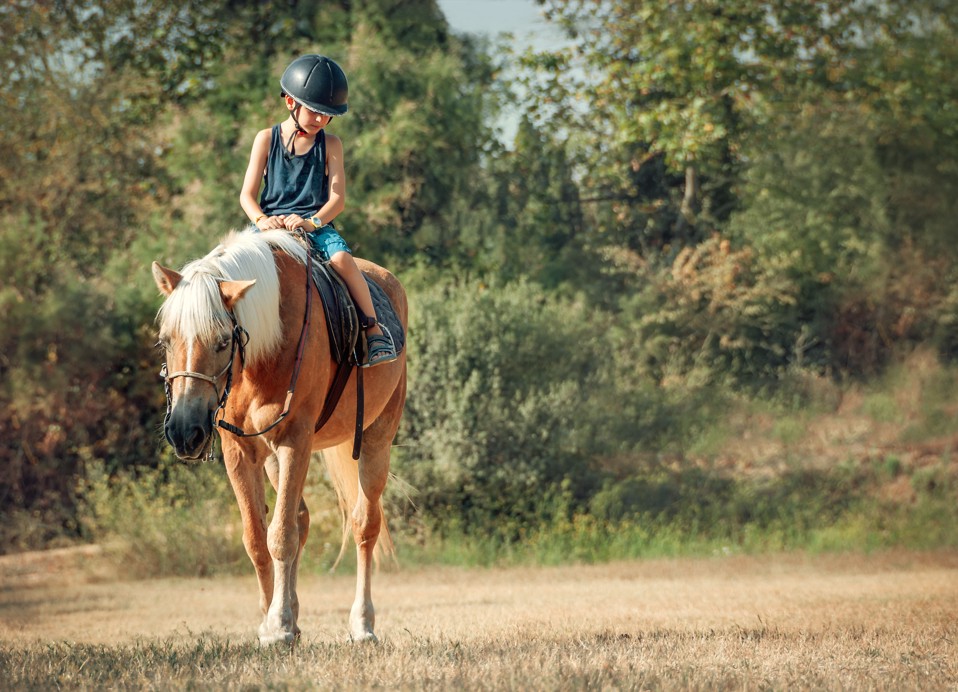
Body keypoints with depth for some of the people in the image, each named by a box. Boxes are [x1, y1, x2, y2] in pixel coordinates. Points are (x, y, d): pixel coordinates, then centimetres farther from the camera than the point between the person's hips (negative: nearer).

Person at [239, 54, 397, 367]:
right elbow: (247, 195, 5)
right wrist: (261, 220, -18)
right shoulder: (267, 139, 8)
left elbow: (337, 198, 0)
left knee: (342, 258, -32)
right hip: (271, 224, 0)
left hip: (317, 224, 0)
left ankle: (375, 331, -22)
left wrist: (312, 222, -20)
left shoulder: (330, 144, 9)